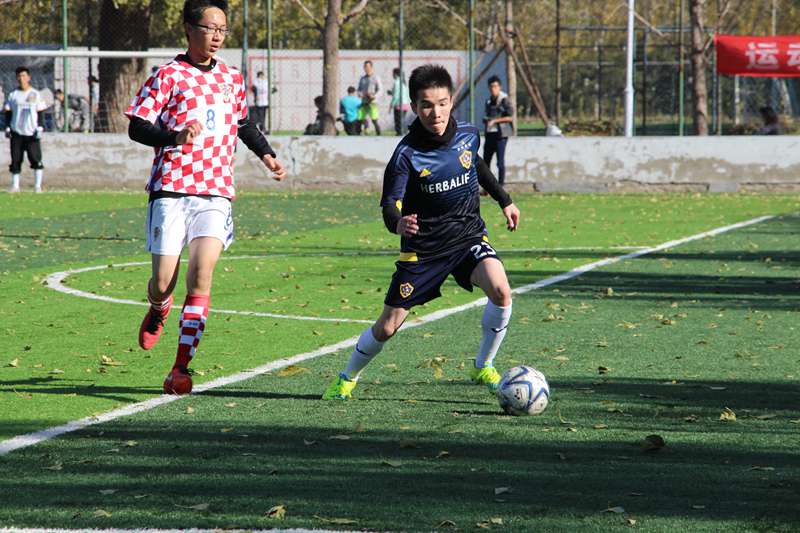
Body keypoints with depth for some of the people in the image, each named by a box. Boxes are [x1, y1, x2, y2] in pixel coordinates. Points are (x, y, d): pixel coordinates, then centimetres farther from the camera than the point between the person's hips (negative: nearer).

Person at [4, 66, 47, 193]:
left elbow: (41, 112, 5)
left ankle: (38, 186, -3)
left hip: (32, 133, -1)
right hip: (16, 133, 1)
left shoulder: (35, 94, 5)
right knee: (15, 160, 1)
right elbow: (8, 112, 9)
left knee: (36, 159, -8)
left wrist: (40, 128, -5)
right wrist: (7, 128, 0)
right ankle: (15, 186, 7)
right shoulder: (13, 95, 8)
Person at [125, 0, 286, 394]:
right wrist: (175, 136, -23)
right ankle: (159, 310, 37)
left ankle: (181, 368, -13)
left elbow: (243, 123, 33)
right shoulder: (168, 76, -2)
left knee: (201, 274, -16)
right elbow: (136, 128, -6)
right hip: (170, 192, -3)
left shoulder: (232, 79, 14)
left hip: (216, 195, 3)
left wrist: (265, 154, 20)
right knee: (163, 283, -3)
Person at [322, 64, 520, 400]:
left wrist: (505, 201, 26)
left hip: (469, 236, 3)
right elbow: (390, 206, -24)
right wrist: (398, 223, -48)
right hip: (422, 248, -3)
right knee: (387, 326, 0)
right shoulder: (407, 154, -20)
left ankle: (483, 367, -3)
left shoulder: (468, 135, -6)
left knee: (500, 290, -26)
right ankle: (347, 378, 29)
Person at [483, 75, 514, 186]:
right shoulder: (489, 101, 15)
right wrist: (485, 120, 4)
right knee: (486, 161, 7)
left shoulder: (504, 100, -7)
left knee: (500, 162, -7)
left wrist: (495, 121, -16)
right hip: (490, 134, 7)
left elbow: (510, 117, -11)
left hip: (501, 134, -7)